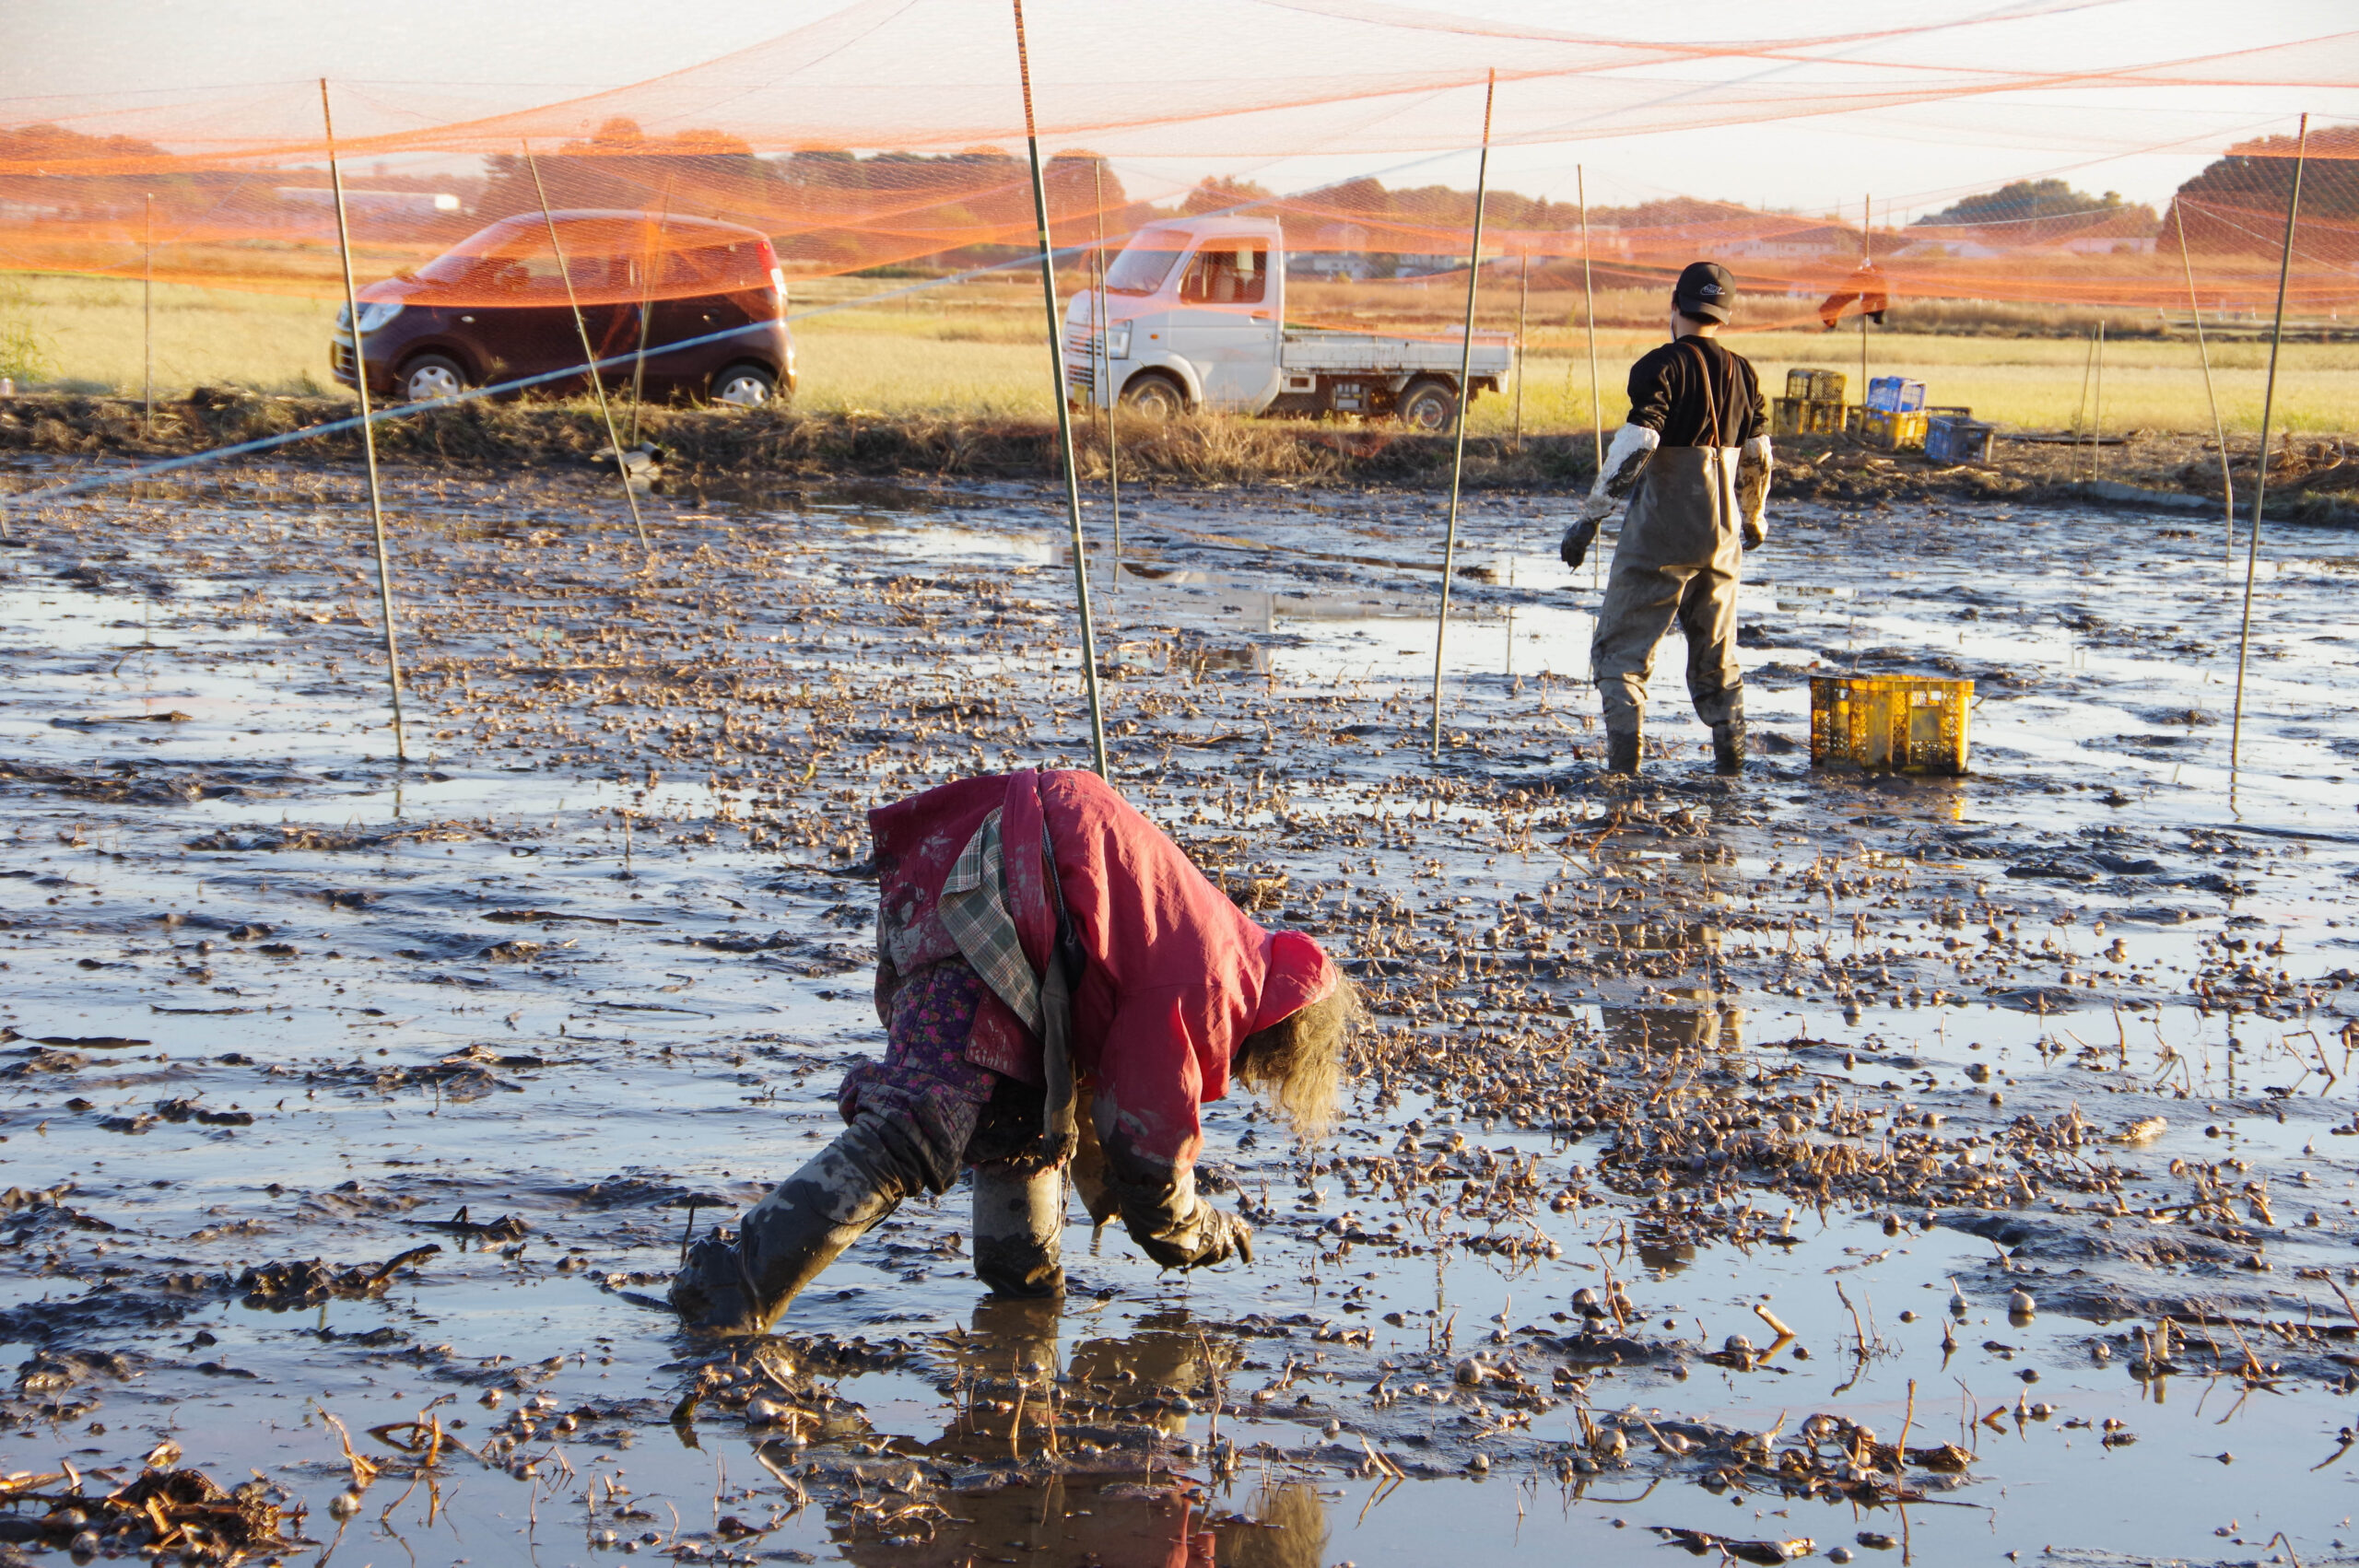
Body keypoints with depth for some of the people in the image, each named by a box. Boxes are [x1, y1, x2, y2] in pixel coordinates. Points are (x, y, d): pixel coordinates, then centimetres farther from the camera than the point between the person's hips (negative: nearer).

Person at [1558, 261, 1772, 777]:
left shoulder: (1662, 366, -11)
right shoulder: (1742, 374, 8)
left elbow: (1634, 445, -21)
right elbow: (1757, 458, 15)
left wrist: (1590, 516, -17)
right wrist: (1754, 521, 31)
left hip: (1659, 534, -6)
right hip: (1720, 535, 6)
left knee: (1620, 648, -1)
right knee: (1716, 651, 18)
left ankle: (1623, 761, -12)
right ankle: (1731, 757, 18)